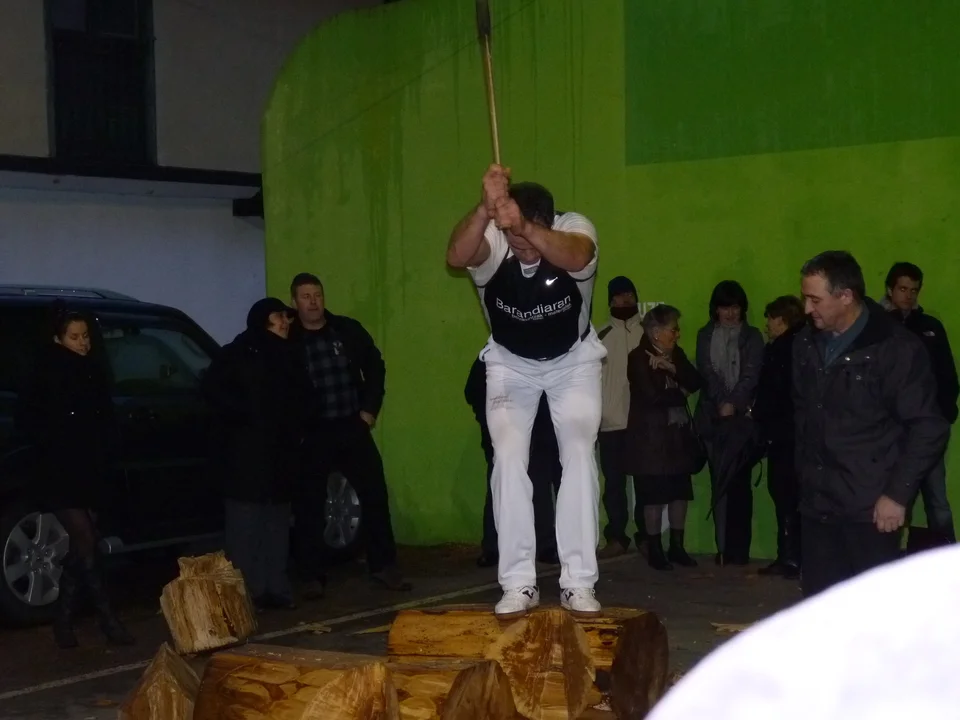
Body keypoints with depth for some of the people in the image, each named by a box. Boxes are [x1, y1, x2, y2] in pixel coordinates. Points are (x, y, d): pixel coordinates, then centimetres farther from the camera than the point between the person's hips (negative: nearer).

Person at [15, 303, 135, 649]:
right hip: (60, 473, -5)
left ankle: (64, 620, 15)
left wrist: (105, 449, 3)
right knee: (86, 543, -11)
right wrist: (52, 442, -11)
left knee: (79, 548, 7)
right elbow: (26, 420, -3)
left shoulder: (95, 373, 10)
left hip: (91, 471, 5)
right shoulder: (45, 373, -4)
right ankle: (108, 619, -7)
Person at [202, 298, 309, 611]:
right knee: (247, 523, -9)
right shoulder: (239, 353, -2)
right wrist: (245, 413, -15)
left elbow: (301, 396, 25)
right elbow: (211, 386, -13)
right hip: (247, 452, -7)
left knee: (277, 523, 9)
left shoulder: (287, 356, 19)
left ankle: (276, 588, 15)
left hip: (280, 450, 7)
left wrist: (297, 430, 9)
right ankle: (246, 593, -10)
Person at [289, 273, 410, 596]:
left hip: (352, 427, 3)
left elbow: (375, 366, 12)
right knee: (309, 505, 2)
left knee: (375, 494, 3)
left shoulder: (348, 330, 5)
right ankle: (312, 576, 12)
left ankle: (383, 565, 14)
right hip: (311, 434, -2)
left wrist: (370, 408, 5)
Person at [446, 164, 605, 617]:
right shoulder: (492, 241, -27)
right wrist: (485, 208, -66)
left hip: (573, 361, -1)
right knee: (508, 460, -11)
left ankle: (578, 583, -6)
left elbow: (574, 257, -53)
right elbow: (456, 257, -50)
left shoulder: (575, 228, -28)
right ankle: (519, 584, -5)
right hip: (510, 364, 1)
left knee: (579, 456, -12)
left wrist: (524, 226, -70)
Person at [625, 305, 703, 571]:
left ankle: (677, 547, 15)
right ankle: (655, 550, 7)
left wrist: (673, 368, -14)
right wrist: (680, 393, -3)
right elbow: (652, 395, -18)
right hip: (651, 436, -6)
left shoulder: (676, 354, 10)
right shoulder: (639, 358, -9)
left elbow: (696, 382, 1)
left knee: (680, 492, 7)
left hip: (678, 433, 6)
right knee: (655, 496, -2)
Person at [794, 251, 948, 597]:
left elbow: (928, 429, -11)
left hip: (871, 508, -6)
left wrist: (898, 493, -13)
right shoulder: (807, 344, 8)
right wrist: (804, 471, 14)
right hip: (817, 503, 6)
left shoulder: (897, 348, -11)